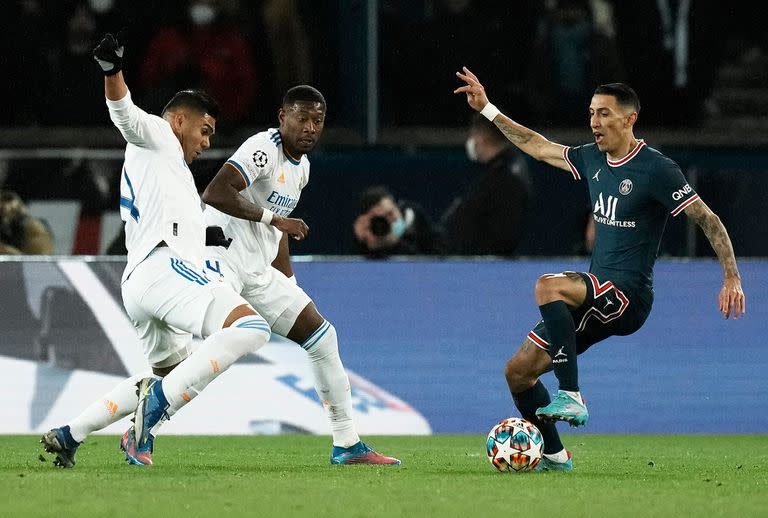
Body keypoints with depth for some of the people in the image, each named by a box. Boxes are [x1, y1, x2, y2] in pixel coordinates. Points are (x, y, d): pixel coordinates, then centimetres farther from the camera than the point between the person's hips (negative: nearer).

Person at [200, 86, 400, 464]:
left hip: (258, 270, 9)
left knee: (322, 336, 9)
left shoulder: (302, 166, 14)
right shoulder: (264, 149, -15)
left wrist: (289, 287, 21)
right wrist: (271, 217, -25)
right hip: (223, 258, -9)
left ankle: (347, 445, 15)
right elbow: (214, 193, -28)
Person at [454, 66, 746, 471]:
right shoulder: (593, 159, 11)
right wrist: (487, 110, 25)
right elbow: (539, 148, 25)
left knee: (548, 286, -36)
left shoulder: (656, 169, -11)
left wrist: (731, 279, -15)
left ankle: (571, 397, -34)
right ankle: (553, 455, 15)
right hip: (597, 295, 8)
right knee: (518, 371, 4)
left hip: (628, 296, -8)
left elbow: (708, 221, -9)